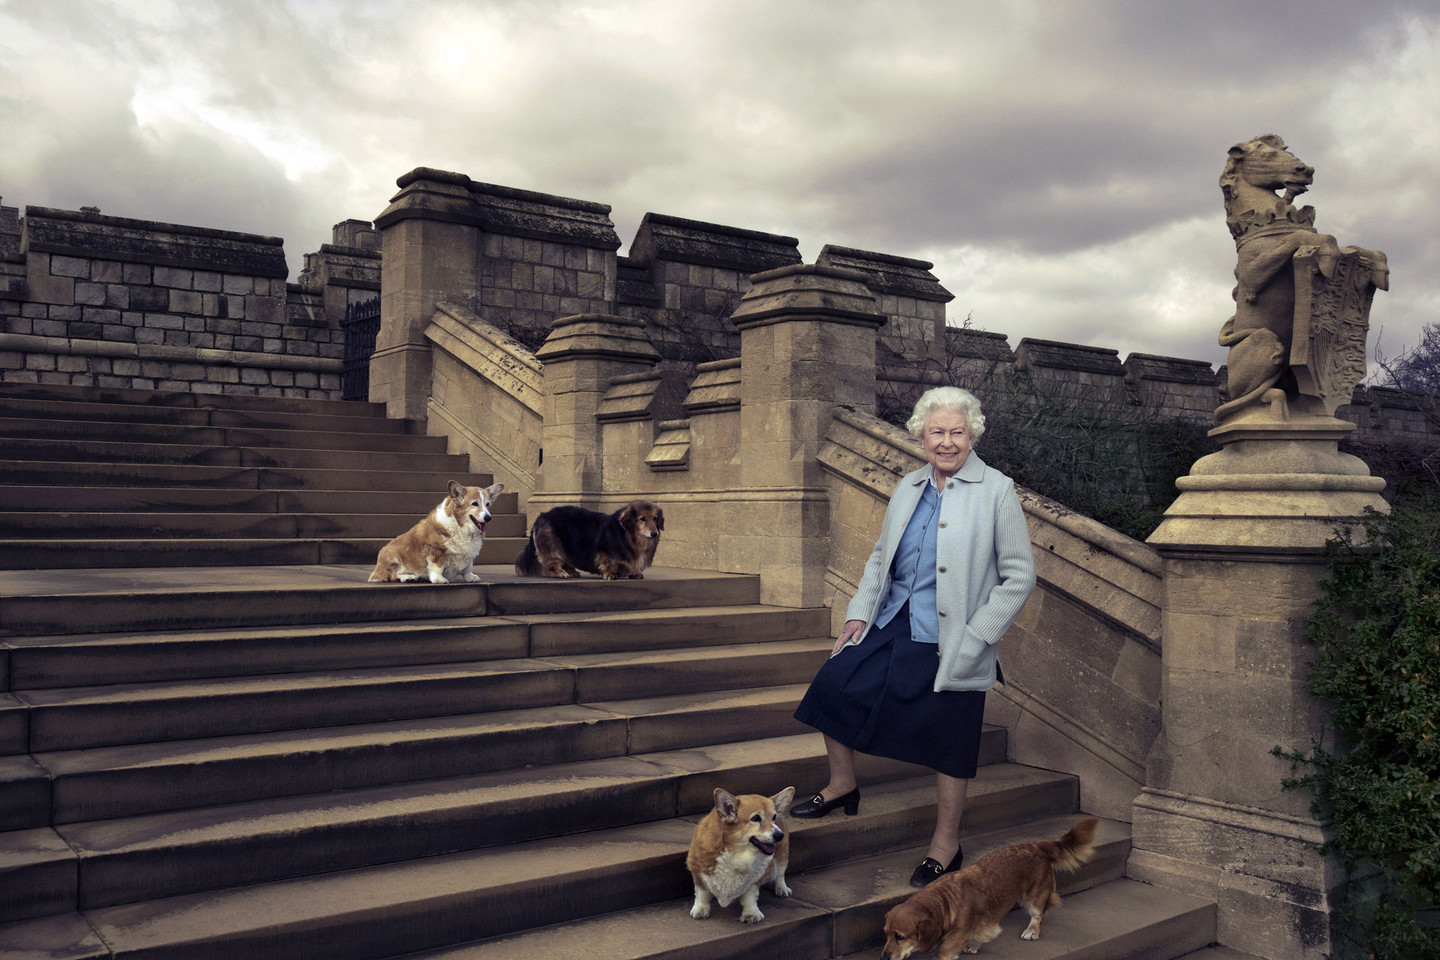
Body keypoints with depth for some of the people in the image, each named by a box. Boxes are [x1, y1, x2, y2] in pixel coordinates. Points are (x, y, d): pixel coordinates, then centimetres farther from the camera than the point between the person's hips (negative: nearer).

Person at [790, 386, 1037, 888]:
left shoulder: (997, 491, -9)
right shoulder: (909, 486, 8)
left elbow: (1019, 577, -10)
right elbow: (881, 555, 17)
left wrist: (973, 639, -14)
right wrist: (860, 612, 7)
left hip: (951, 643, -6)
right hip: (892, 625, 6)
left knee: (948, 743, 3)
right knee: (834, 684, 4)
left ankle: (946, 845, 23)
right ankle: (842, 785, 28)